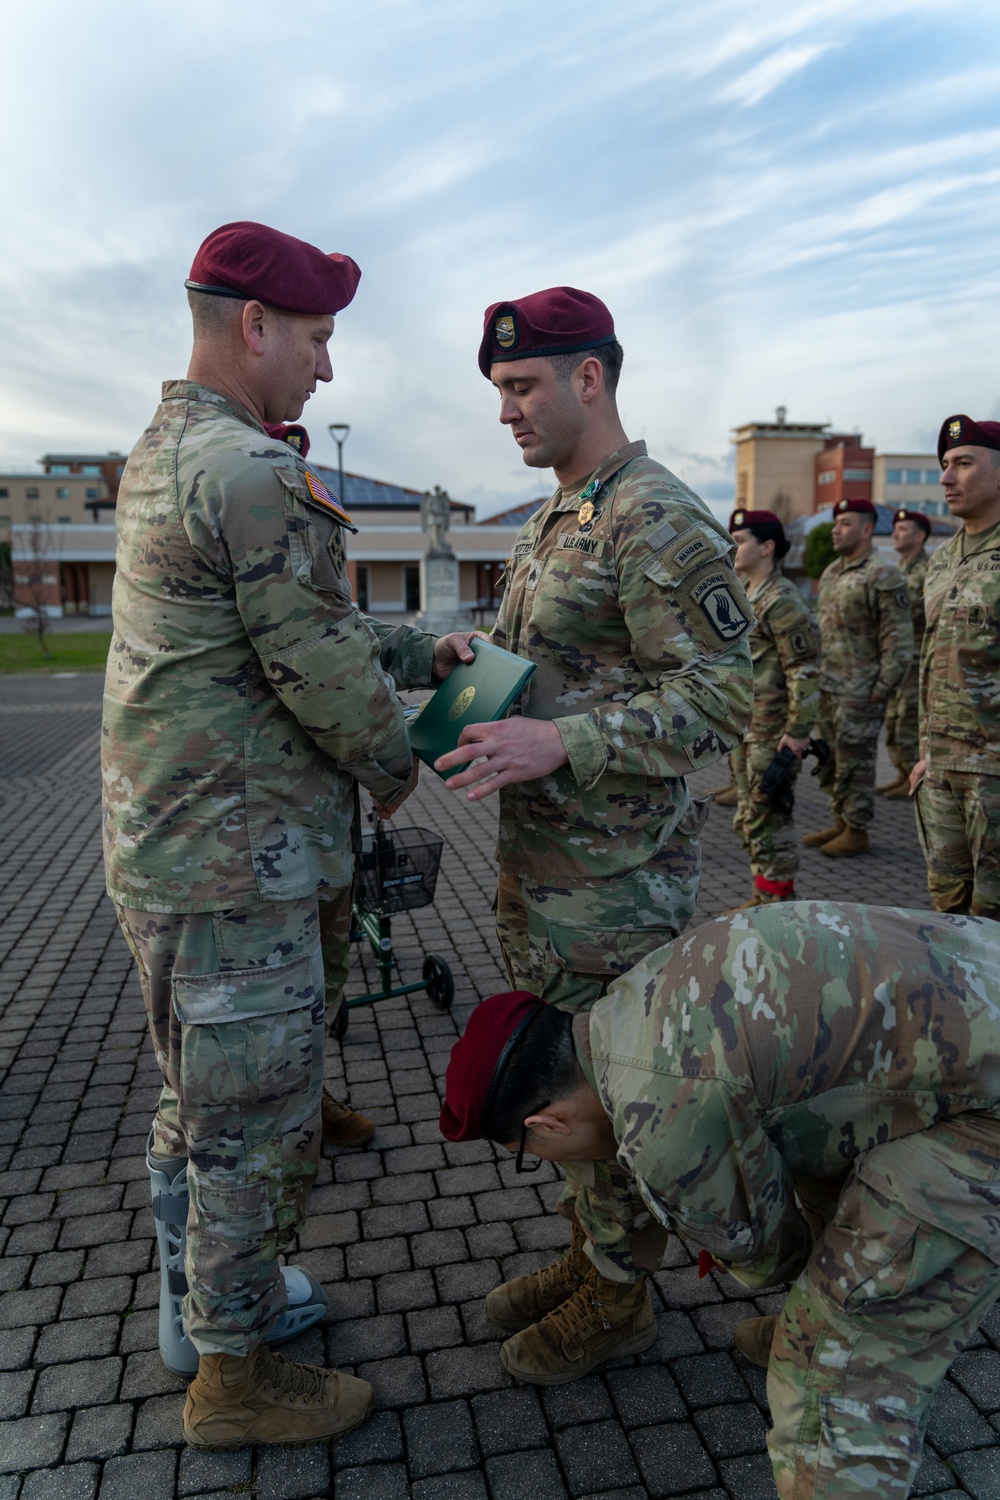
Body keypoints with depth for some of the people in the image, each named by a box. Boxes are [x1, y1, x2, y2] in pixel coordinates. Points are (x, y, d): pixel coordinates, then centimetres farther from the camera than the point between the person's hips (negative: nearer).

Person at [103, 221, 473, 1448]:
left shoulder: (157, 458, 13)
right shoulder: (251, 472, -20)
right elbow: (318, 665, -18)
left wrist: (421, 651, 12)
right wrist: (393, 768, -1)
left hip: (165, 841, 10)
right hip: (234, 863, -10)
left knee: (196, 1099, 23)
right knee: (258, 1121, 7)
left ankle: (201, 1296, 43)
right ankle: (233, 1374, 27)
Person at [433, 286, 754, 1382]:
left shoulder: (660, 522, -16)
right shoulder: (551, 523, 14)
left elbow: (721, 699, -21)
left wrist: (561, 743, -30)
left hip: (617, 877, -9)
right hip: (536, 864, 9)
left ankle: (620, 1293, 29)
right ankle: (585, 1246, 40)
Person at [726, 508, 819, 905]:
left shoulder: (782, 601, -16)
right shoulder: (743, 594, 14)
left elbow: (804, 670, -19)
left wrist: (798, 731, -21)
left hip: (773, 733, -10)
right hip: (744, 728, 10)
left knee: (768, 818, -4)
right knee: (748, 818, 16)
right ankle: (762, 897, 27)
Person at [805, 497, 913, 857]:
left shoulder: (883, 577, -12)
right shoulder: (831, 573, 14)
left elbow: (899, 639, -14)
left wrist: (882, 689, -16)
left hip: (858, 692, -8)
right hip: (826, 687, 8)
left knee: (854, 762, -1)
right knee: (830, 758, 14)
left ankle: (856, 832, 10)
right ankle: (840, 823, 27)